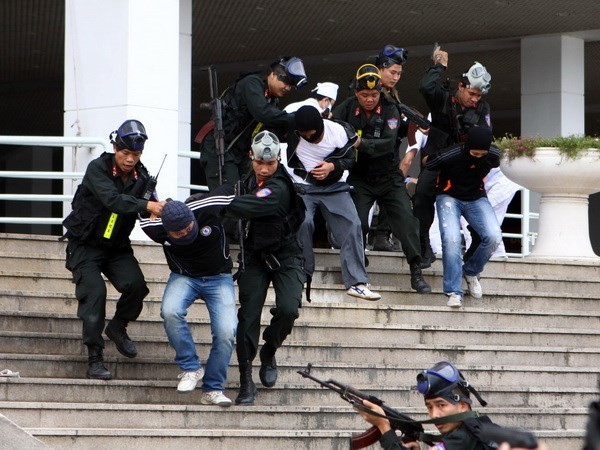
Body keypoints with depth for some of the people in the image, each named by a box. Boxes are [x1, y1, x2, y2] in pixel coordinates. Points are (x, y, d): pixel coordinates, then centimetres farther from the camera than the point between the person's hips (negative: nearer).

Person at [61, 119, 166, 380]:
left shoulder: (142, 177, -2)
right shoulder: (98, 169, -16)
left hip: (117, 247, 4)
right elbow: (112, 200, -35)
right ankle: (94, 360, -17)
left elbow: (150, 219, -6)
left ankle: (118, 327, 9)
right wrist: (146, 205, -48)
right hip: (85, 246, -4)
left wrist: (161, 211, -30)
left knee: (136, 284, -21)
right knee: (95, 291, -22)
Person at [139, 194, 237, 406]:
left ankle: (213, 389, -5)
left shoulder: (210, 208, -28)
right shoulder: (154, 227, -21)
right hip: (184, 277, 1)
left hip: (219, 277, -1)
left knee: (226, 332, -21)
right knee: (170, 312, -32)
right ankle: (190, 368, -15)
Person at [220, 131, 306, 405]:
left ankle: (268, 352, 9)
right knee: (249, 313, -9)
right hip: (256, 256, 5)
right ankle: (246, 382, -7)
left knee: (288, 310, -23)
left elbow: (248, 207, -38)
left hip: (285, 256, -5)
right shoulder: (252, 180, 2)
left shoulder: (278, 189, -25)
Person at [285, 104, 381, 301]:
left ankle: (356, 282, -15)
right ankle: (303, 276, -14)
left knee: (351, 224, -15)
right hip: (301, 187, -2)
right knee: (303, 221, -28)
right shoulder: (290, 133, -13)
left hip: (333, 187, 2)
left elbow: (349, 159, 4)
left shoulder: (339, 132, -9)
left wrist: (332, 166, -16)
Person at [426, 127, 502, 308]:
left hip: (476, 198, 3)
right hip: (449, 198, -3)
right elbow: (425, 165, -8)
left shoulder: (493, 155, -15)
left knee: (493, 237, -21)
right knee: (451, 239, -29)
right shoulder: (449, 156, -27)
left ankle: (471, 272, 7)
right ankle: (453, 292, -21)